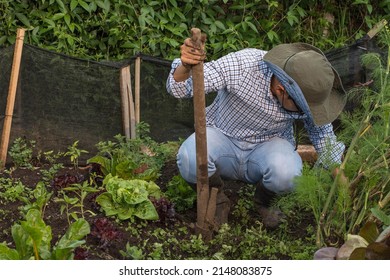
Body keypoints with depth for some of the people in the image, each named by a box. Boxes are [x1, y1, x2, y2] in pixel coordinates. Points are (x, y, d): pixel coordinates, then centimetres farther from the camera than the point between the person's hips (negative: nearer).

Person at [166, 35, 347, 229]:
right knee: (190, 159, -35)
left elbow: (323, 135, 0)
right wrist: (185, 66, -49)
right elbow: (179, 87, -26)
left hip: (269, 146, 2)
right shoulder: (241, 64, -30)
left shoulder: (307, 90, -20)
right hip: (222, 137, -1)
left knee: (286, 173, -34)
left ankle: (263, 202, 2)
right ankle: (217, 198, -2)